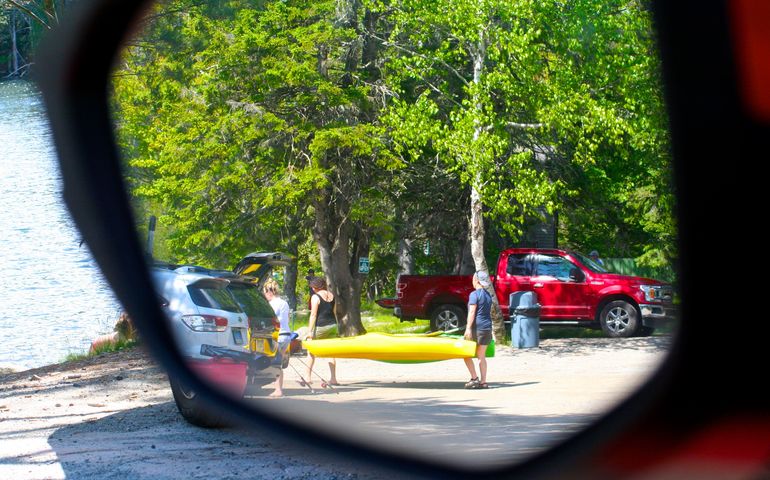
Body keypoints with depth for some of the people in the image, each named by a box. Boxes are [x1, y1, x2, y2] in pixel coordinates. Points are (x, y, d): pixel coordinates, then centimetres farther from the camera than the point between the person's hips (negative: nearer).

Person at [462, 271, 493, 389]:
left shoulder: (474, 294, -10)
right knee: (481, 356, 10)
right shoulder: (488, 295, 14)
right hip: (487, 328, 7)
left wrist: (468, 328, -17)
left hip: (476, 327, -7)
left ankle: (474, 378, -4)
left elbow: (472, 312, -15)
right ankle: (483, 381, 6)